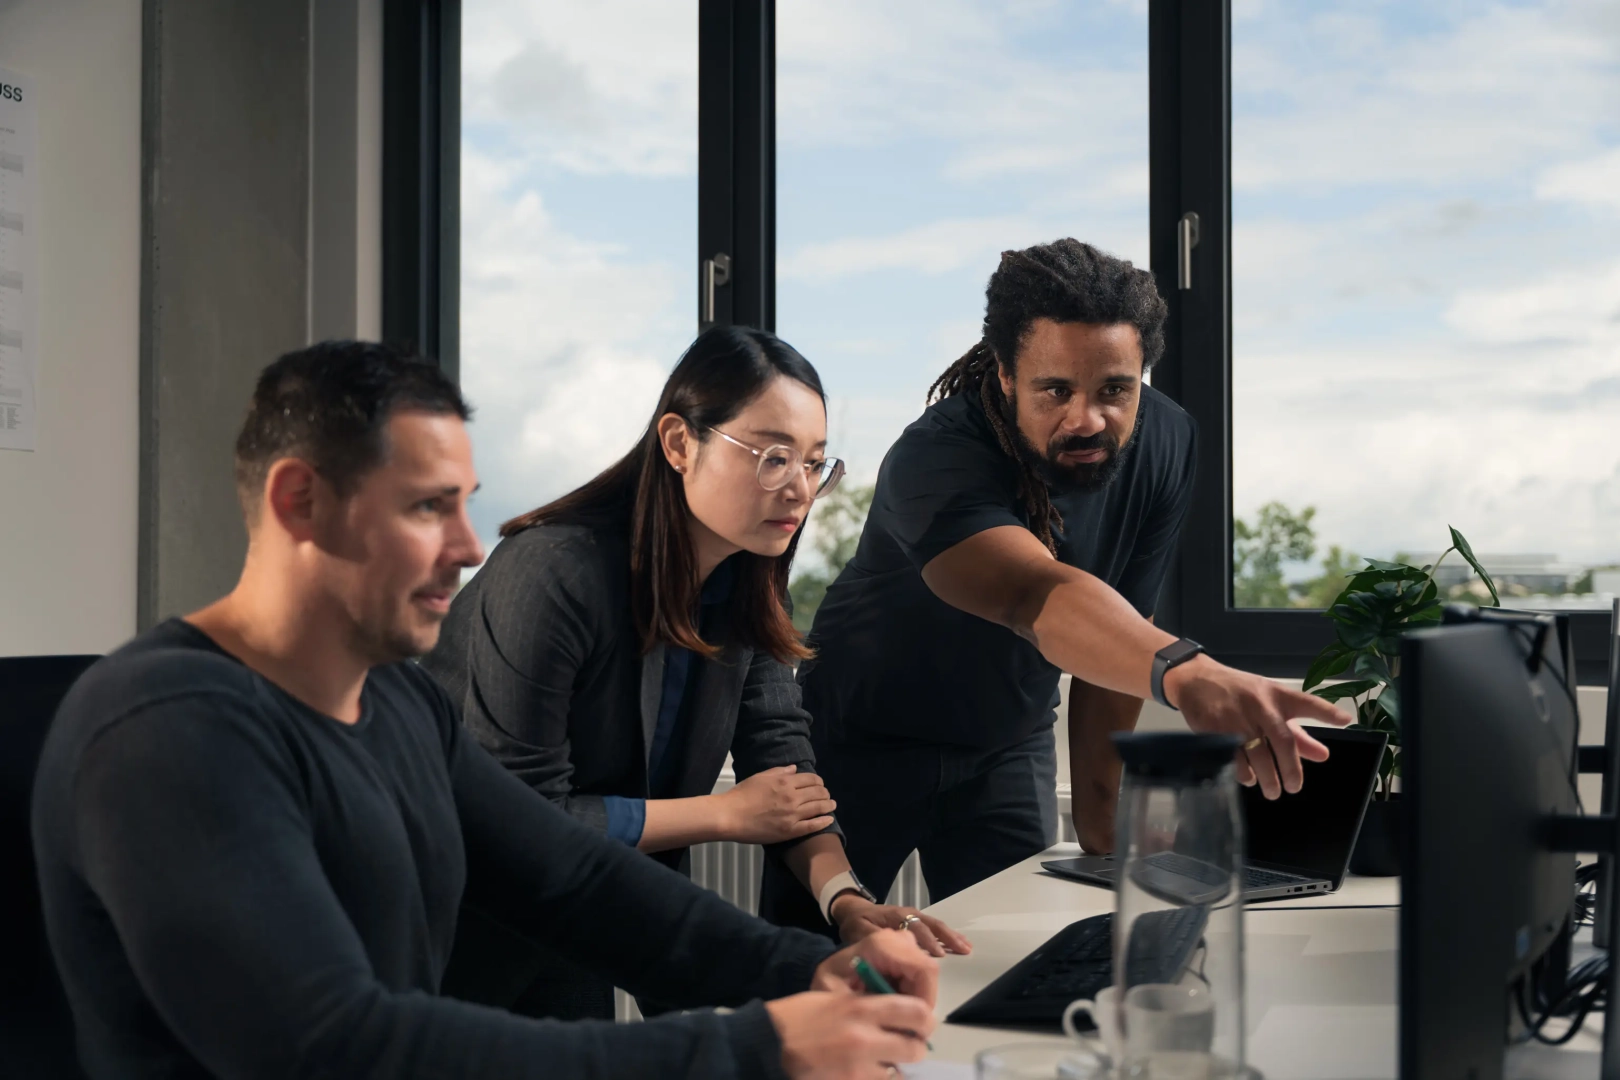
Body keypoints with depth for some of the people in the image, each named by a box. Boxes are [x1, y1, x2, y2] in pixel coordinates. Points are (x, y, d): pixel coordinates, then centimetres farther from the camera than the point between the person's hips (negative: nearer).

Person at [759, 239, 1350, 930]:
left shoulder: (1162, 444, -15)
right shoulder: (935, 462, -33)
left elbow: (1119, 634, -8)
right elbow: (1038, 596, -52)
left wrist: (1098, 814, -7)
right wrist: (1185, 674, -70)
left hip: (1008, 748, 4)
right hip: (860, 739, -4)